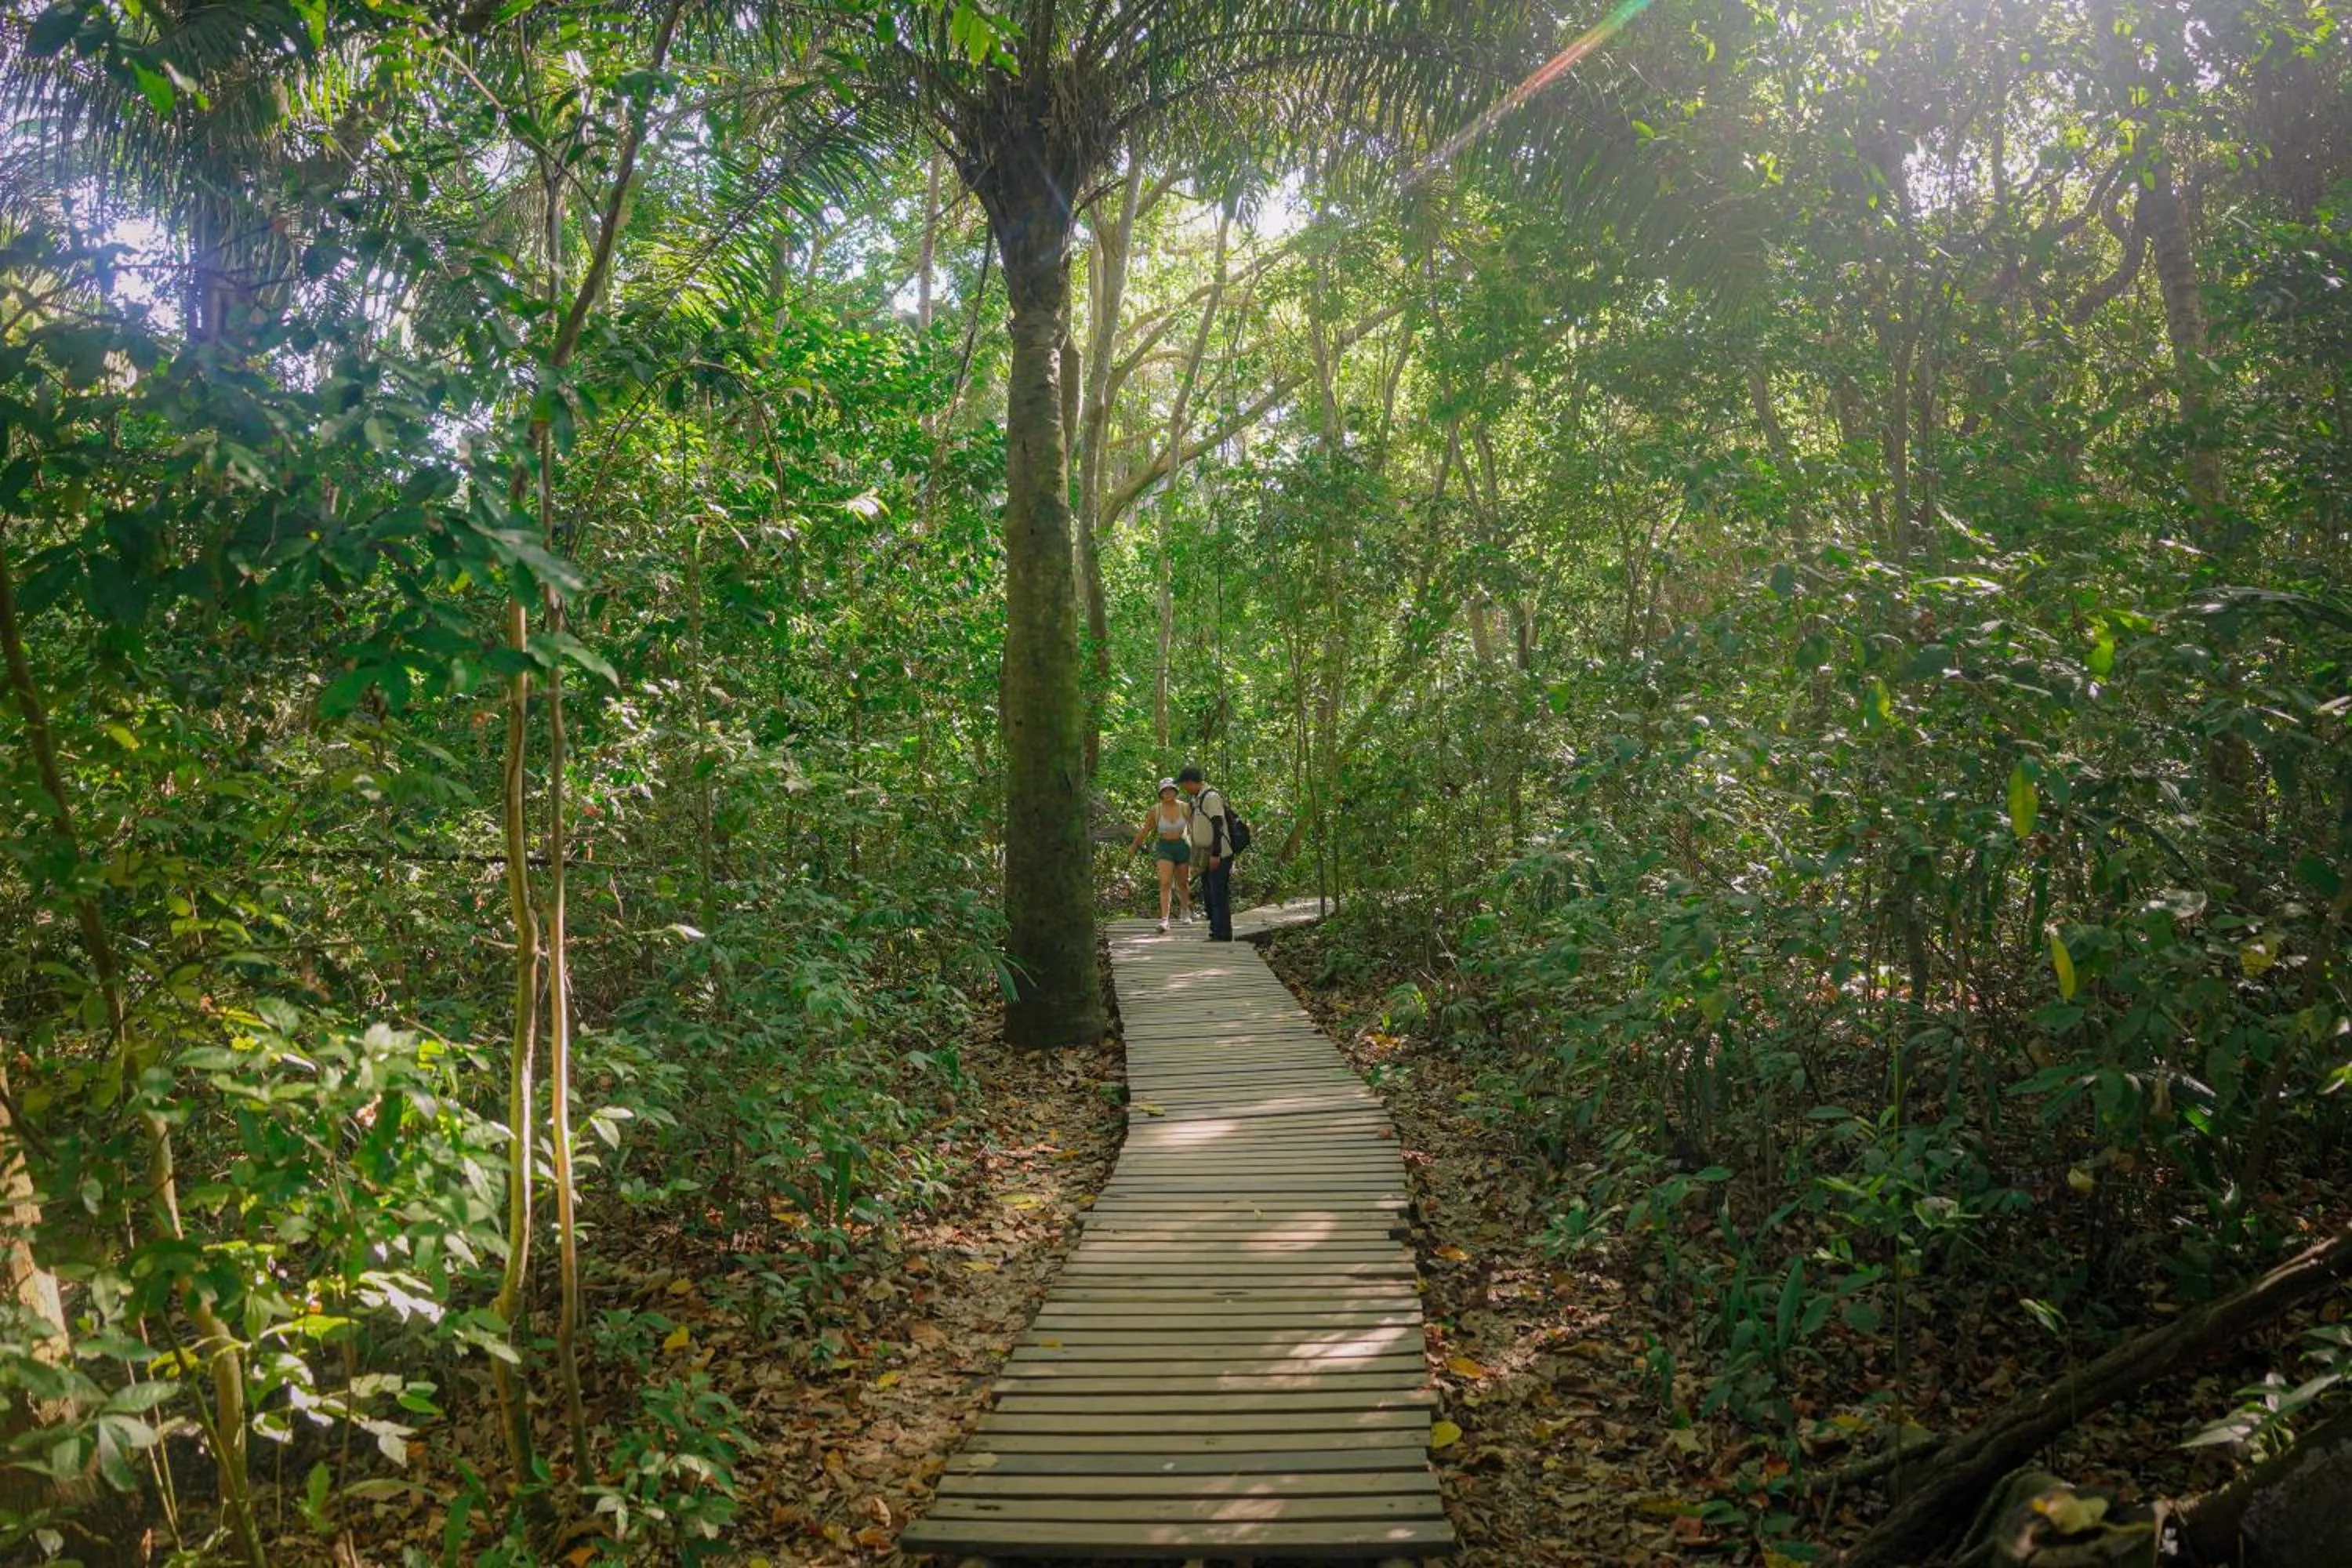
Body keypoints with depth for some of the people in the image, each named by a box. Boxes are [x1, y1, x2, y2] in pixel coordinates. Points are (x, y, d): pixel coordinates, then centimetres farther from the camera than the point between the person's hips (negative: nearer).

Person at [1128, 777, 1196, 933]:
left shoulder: (1185, 808, -6)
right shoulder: (1155, 810, -7)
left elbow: (1193, 828, 3)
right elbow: (1145, 830, 6)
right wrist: (1135, 845, 12)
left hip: (1182, 846, 1)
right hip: (1165, 848, -1)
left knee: (1182, 883, 16)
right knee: (1165, 883, -15)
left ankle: (1186, 912, 40)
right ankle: (1164, 920, -18)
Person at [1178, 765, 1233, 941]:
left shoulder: (1211, 797, -16)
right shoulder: (1197, 798, 14)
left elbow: (1218, 826, -21)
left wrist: (1215, 854, -23)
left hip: (1219, 856, -10)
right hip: (1206, 856, 10)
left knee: (1219, 895, -7)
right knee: (1208, 894, 13)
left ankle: (1223, 934, -3)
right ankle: (1216, 932, 21)